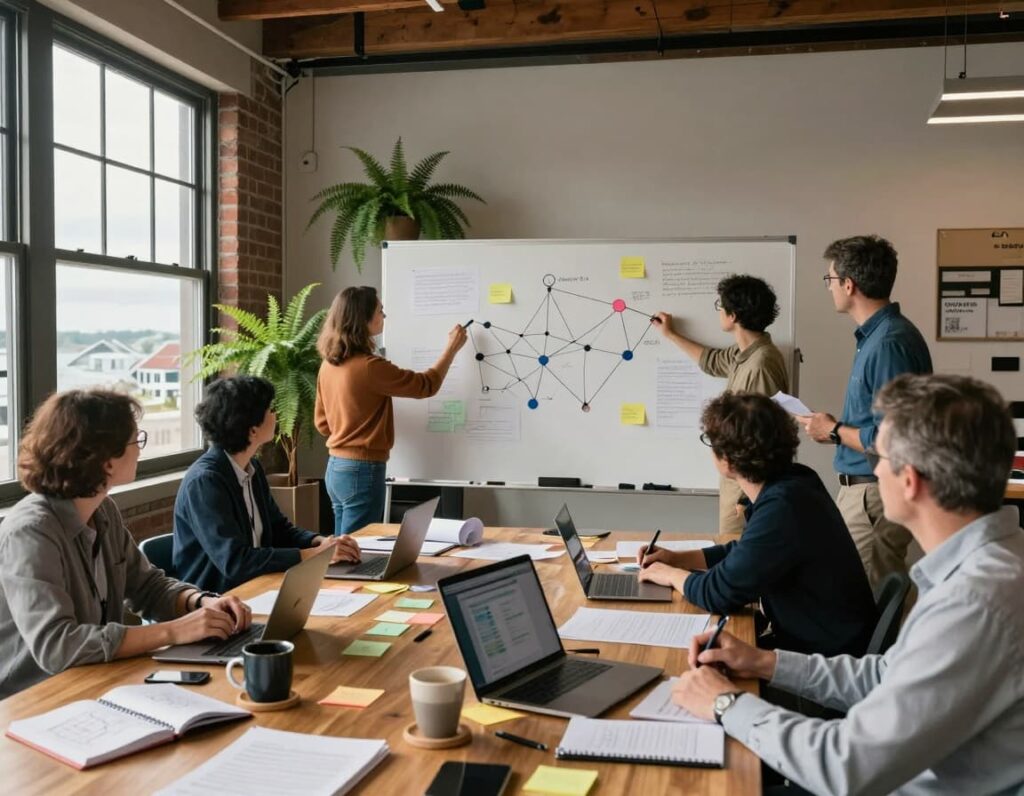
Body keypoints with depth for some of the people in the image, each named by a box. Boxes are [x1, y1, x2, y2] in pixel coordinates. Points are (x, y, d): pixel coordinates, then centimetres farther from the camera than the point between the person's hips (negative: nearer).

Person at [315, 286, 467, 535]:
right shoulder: (369, 367, -19)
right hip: (362, 471, -8)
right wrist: (452, 348, 3)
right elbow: (427, 385, -8)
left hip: (336, 467, 8)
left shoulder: (329, 365, 5)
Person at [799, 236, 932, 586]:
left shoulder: (888, 343, -21)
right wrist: (838, 427, 9)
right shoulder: (877, 334, 11)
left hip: (875, 495, -10)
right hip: (866, 488, 10)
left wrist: (834, 432, -11)